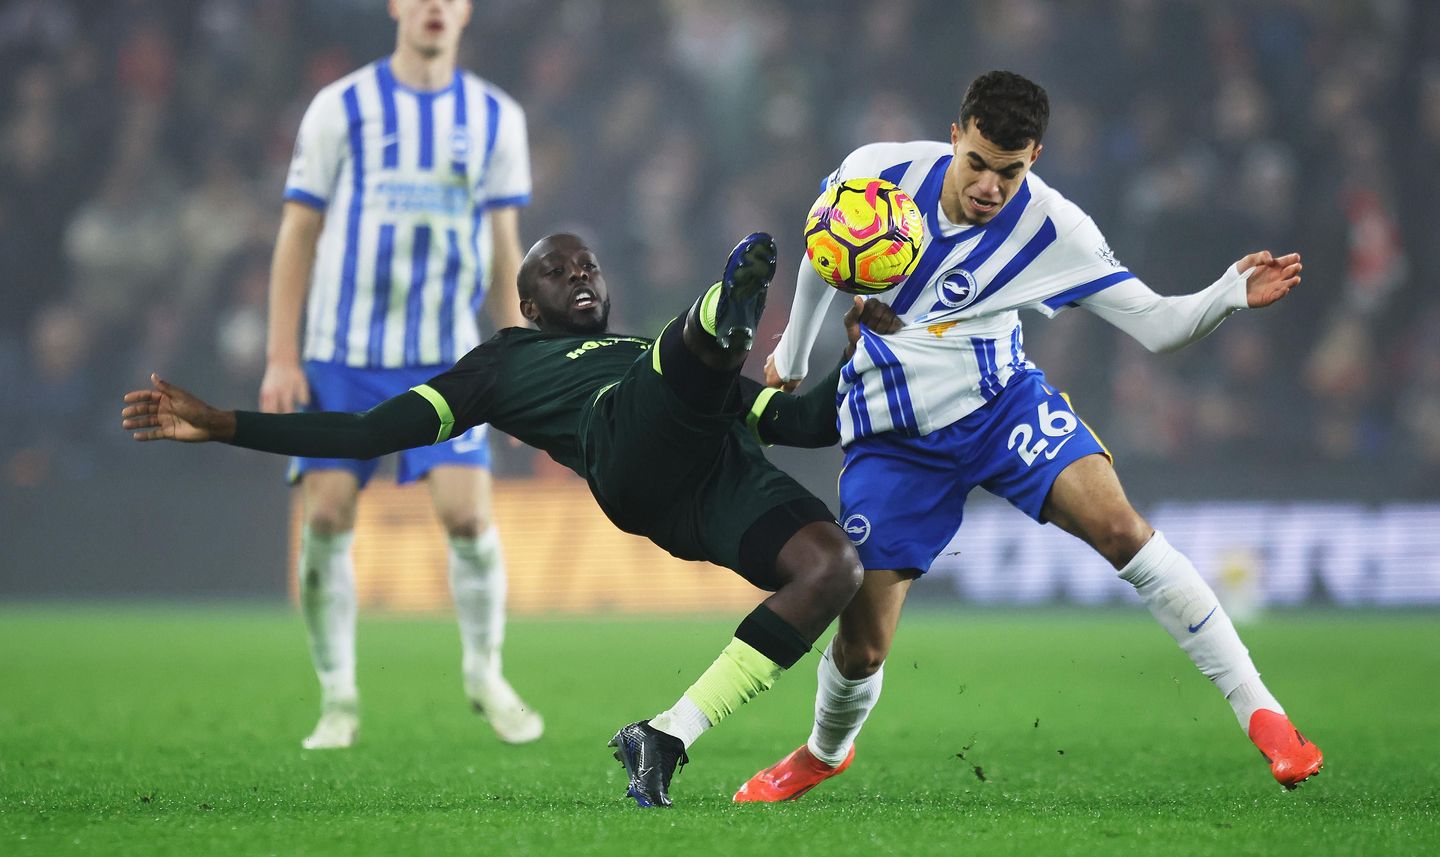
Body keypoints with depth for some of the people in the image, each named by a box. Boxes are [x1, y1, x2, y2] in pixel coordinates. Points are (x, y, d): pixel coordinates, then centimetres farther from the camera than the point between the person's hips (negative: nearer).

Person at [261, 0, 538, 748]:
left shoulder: (495, 118, 7)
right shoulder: (341, 109, 1)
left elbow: (502, 246, 13)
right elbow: (298, 234, 3)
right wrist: (282, 357, -4)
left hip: (445, 357, 1)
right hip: (341, 354, -1)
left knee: (467, 512, -12)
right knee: (327, 519, -5)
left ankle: (485, 673, 11)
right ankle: (338, 701, 7)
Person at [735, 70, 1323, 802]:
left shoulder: (1051, 229, -16)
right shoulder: (878, 173, -14)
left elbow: (1156, 323, -15)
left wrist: (1233, 294, -35)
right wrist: (791, 357, 22)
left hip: (1001, 400, -1)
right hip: (891, 433, 1)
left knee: (1120, 528, -25)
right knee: (862, 645, -5)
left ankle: (1261, 715, -19)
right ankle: (825, 753, 32)